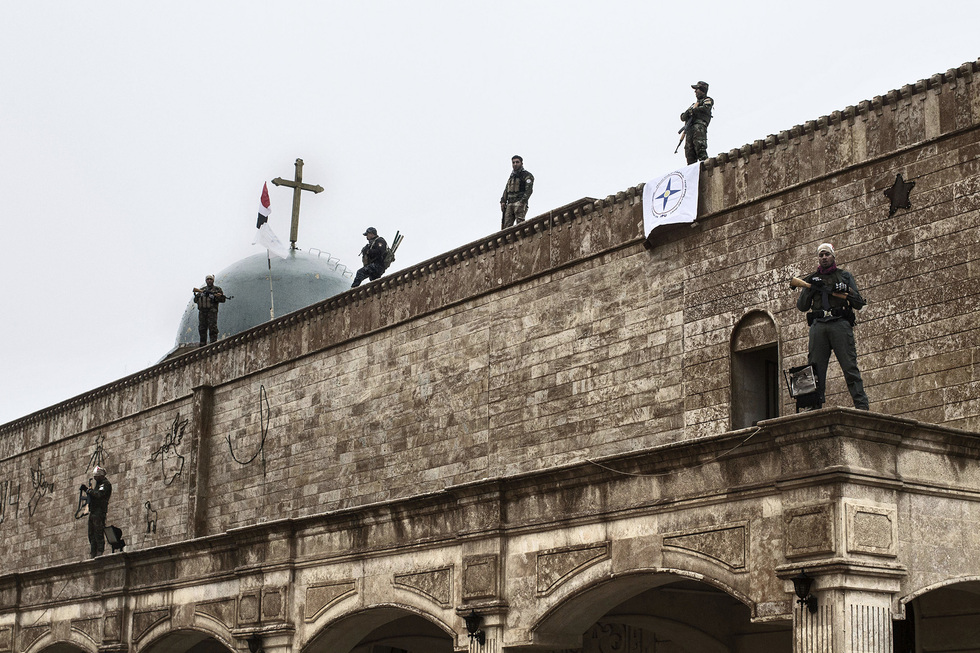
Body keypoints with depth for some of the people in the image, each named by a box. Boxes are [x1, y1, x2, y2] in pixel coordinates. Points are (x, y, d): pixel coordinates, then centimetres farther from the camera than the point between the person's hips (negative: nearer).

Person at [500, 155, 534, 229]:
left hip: (520, 203, -6)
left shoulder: (527, 176, 3)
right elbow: (506, 190, 24)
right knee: (506, 225, -6)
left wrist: (522, 201, -21)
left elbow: (529, 190, -9)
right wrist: (503, 201, 9)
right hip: (509, 205, 6)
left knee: (519, 225, -18)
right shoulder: (511, 176, 25)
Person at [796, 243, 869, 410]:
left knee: (850, 367, -11)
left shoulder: (845, 276, 18)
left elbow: (859, 304, 12)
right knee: (815, 368, -4)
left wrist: (847, 291, -6)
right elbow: (801, 306, 15)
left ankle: (862, 407, -15)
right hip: (818, 325, 2)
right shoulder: (813, 279, 23)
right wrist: (810, 289, 0)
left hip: (840, 323, -2)